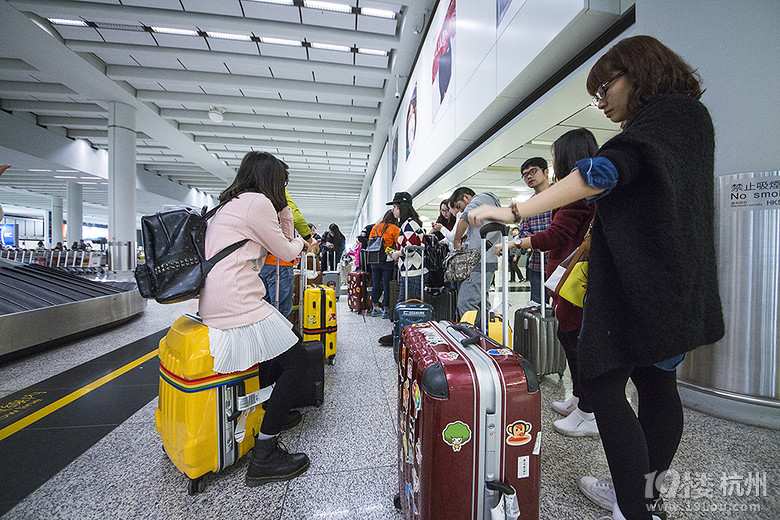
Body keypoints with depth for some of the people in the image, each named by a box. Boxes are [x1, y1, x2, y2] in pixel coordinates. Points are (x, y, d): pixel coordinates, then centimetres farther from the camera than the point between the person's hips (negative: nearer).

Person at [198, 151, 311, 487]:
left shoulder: (232, 204, 21)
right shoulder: (257, 202, -10)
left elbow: (279, 239, 22)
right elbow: (286, 252, -3)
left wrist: (284, 211, 17)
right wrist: (300, 242, 17)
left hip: (214, 301, 11)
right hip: (235, 305, -11)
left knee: (283, 346, 22)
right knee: (297, 361, -5)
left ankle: (272, 413, 37)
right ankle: (263, 459, 5)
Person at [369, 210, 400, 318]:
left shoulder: (375, 227, 10)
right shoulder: (395, 229, -5)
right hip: (388, 261, -5)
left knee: (376, 284, 12)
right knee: (387, 285, 2)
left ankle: (375, 308, 23)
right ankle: (386, 310, 8)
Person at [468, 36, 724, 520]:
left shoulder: (670, 113, -8)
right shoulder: (688, 118, 22)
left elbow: (605, 170, -27)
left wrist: (514, 212, -31)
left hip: (640, 281, -10)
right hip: (675, 287, 10)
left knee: (603, 383, -5)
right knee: (657, 385, 15)